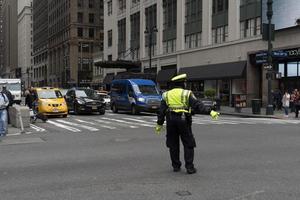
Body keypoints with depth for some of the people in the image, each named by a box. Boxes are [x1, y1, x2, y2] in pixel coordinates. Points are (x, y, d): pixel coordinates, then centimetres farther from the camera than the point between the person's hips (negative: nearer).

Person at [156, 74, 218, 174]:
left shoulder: (166, 95, 11)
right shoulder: (186, 93, 0)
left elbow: (161, 111, 10)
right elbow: (197, 105, -13)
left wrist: (159, 124, 16)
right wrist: (209, 111, -19)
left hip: (171, 121, 4)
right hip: (183, 121, -3)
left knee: (173, 145, 13)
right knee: (188, 145, 4)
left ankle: (176, 166, 17)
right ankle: (189, 167, 1)